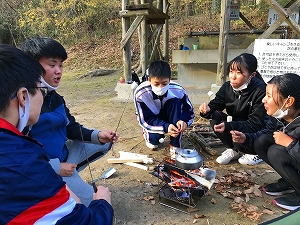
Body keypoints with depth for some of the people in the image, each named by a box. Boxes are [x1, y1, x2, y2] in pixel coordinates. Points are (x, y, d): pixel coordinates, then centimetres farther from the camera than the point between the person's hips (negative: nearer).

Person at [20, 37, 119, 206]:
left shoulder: (54, 97, 2)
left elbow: (72, 128, 7)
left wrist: (97, 135, -11)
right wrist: (55, 168, -23)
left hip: (62, 157, 8)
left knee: (104, 143, 11)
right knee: (88, 199, -14)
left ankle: (69, 174, 9)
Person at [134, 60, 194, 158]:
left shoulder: (177, 90, -26)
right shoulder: (140, 94, -31)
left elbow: (189, 111, -13)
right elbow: (145, 120, -26)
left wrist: (183, 120, -39)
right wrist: (165, 127, -43)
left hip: (168, 116, 2)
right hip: (150, 119, -2)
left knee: (175, 101, -29)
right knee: (154, 138, -32)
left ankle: (175, 146, -24)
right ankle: (147, 133, 11)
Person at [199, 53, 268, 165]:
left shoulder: (260, 91, -25)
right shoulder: (227, 87, -9)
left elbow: (255, 124, -27)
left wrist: (228, 126, -40)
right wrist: (207, 109, -34)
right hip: (235, 125, 5)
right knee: (215, 117, -19)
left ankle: (254, 153, 2)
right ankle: (233, 150, 0)